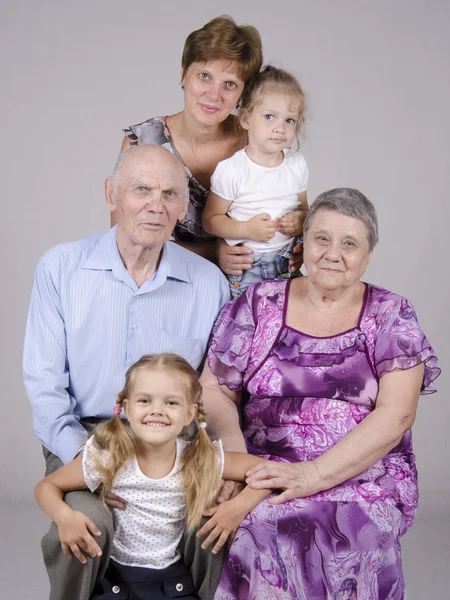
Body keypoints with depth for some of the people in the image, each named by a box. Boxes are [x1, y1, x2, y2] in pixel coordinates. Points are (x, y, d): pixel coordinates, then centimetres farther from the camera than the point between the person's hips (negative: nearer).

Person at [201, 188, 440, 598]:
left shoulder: (392, 316, 4)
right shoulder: (260, 304, 8)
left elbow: (396, 414, -6)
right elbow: (215, 389, 8)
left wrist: (314, 475, -18)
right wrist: (235, 451, -13)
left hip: (365, 477, -1)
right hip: (268, 473, 1)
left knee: (350, 534, -32)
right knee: (259, 529, -30)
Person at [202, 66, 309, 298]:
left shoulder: (297, 164, 5)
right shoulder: (231, 170, -11)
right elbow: (210, 219, -7)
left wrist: (301, 221, -4)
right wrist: (246, 229, -20)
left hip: (286, 265, 4)